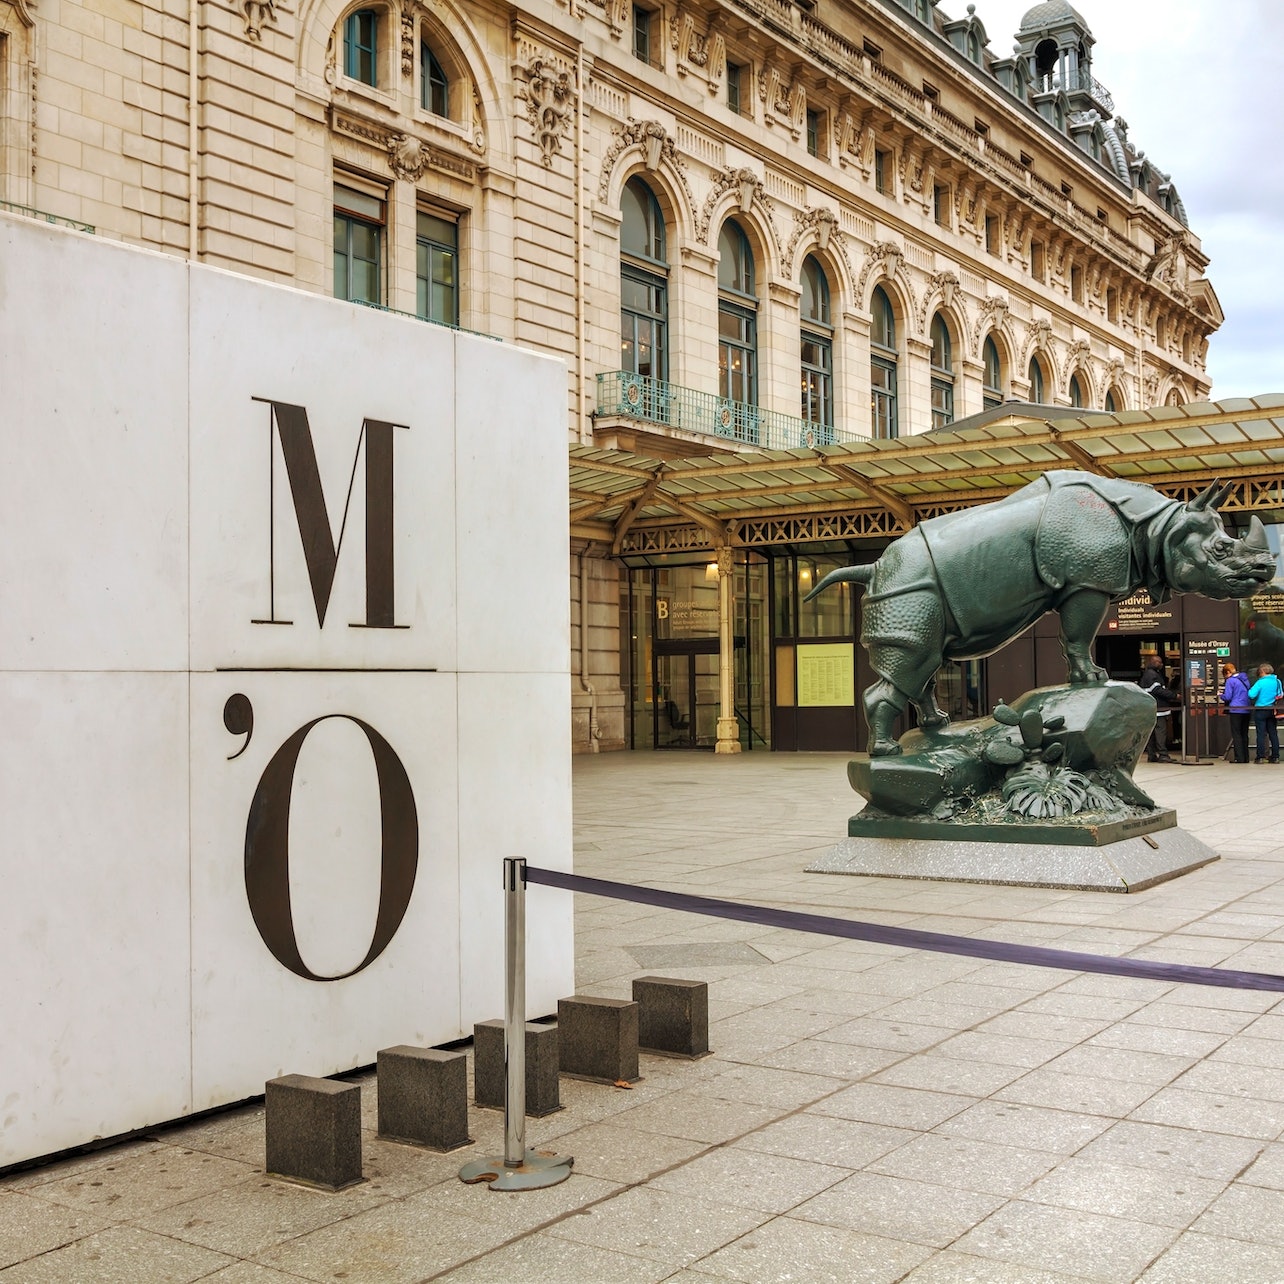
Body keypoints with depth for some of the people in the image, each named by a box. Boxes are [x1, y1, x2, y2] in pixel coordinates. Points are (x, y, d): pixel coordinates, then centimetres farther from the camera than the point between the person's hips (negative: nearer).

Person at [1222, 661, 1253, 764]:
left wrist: (1221, 696, 9)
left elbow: (1227, 697, -12)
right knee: (1244, 734, 13)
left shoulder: (1230, 680, -9)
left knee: (1236, 734, -2)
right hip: (1247, 710, 7)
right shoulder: (1245, 679, 14)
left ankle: (1239, 758, -6)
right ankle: (1245, 757, 14)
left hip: (1236, 710, -7)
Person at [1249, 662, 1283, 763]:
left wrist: (1251, 689, -1)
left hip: (1260, 710, -5)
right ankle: (1275, 756, 10)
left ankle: (1260, 756, -2)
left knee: (1261, 734, -2)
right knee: (1273, 733, 10)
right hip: (1272, 710, 5)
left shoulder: (1261, 682, -14)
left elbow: (1251, 695, -20)